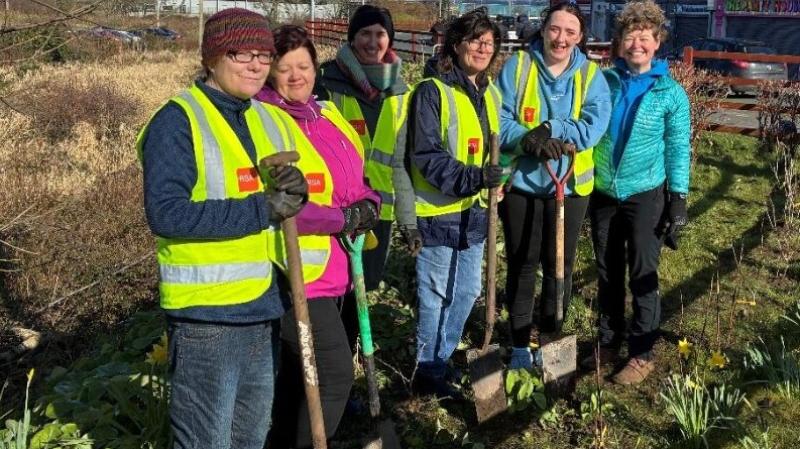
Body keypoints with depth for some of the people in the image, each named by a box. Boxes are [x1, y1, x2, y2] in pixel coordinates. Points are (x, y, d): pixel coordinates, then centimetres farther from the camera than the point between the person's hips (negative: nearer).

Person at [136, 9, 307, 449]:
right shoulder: (178, 121, -11)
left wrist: (294, 191, -8)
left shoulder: (266, 119, 12)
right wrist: (262, 209, -22)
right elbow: (166, 214, -22)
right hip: (206, 312, -7)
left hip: (265, 304, 7)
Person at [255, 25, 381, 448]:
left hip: (334, 268, 8)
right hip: (296, 271, -8)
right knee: (335, 373, -6)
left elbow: (352, 178, 20)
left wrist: (368, 203, -3)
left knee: (299, 369, 19)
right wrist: (343, 219, -19)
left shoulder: (326, 114, 12)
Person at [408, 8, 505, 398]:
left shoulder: (491, 94, 11)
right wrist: (471, 178, -30)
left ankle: (442, 358, 33)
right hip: (439, 211, -7)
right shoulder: (432, 92, -13)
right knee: (436, 295, 3)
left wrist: (493, 182, 12)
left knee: (467, 292, 16)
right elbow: (426, 155, -19)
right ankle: (428, 371, 18)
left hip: (476, 211, 8)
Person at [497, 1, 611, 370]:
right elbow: (499, 122, -12)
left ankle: (550, 338, 30)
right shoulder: (516, 67, -4)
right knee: (521, 264, 10)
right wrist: (531, 141, -29)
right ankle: (520, 342, 24)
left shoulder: (591, 76, -1)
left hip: (569, 186, 1)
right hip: (521, 182, -1)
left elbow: (594, 128, -14)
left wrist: (549, 130, -25)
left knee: (559, 266, 12)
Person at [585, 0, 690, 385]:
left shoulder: (671, 92, -6)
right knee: (607, 274, 14)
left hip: (645, 196, -3)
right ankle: (608, 343, 30)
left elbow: (678, 149, -4)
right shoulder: (603, 81, 0)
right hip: (603, 194, 3)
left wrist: (678, 199, -8)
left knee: (642, 277, 5)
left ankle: (642, 354, 18)